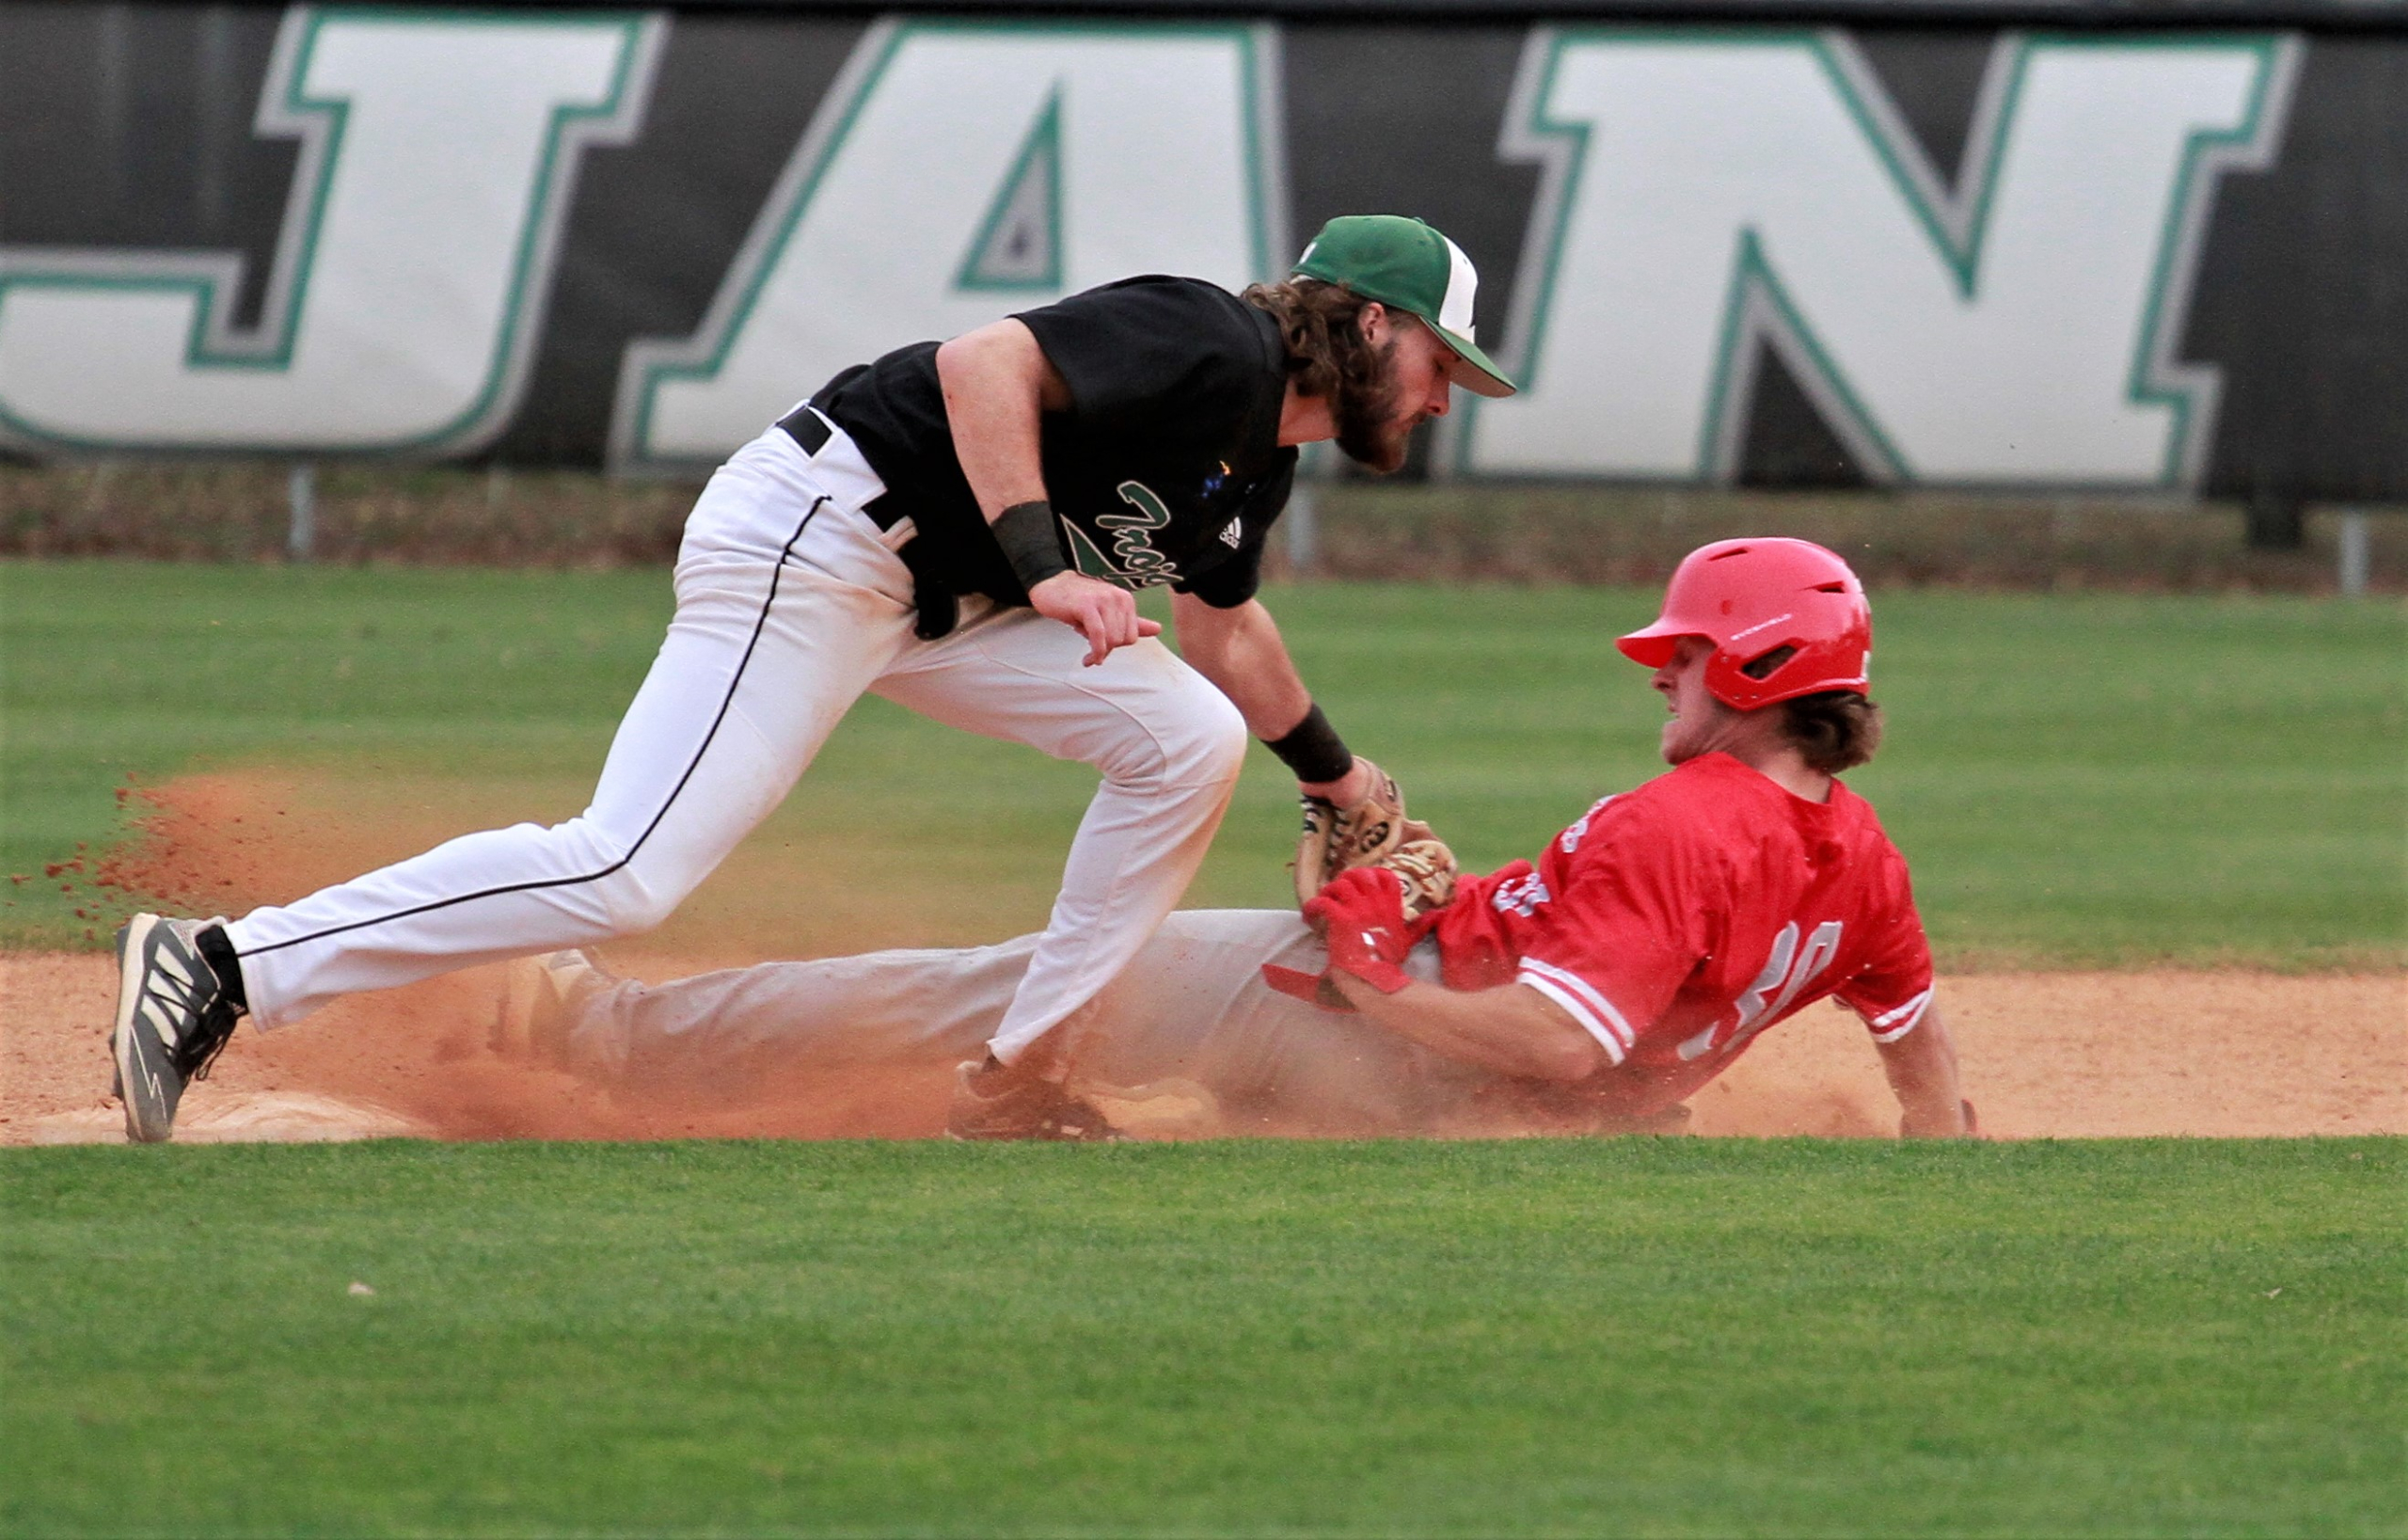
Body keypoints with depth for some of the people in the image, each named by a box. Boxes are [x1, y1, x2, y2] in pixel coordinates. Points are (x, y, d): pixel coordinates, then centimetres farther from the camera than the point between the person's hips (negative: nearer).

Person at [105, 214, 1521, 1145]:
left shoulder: (1260, 461, 17)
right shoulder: (1217, 350, -14)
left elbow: (1225, 631, 36)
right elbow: (982, 364, -26)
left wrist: (1335, 774, 45)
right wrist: (1044, 571, -31)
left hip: (937, 593, 10)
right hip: (812, 540, -10)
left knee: (1191, 740, 7)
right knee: (629, 873, -20)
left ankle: (1019, 1075, 9)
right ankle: (226, 970, -20)